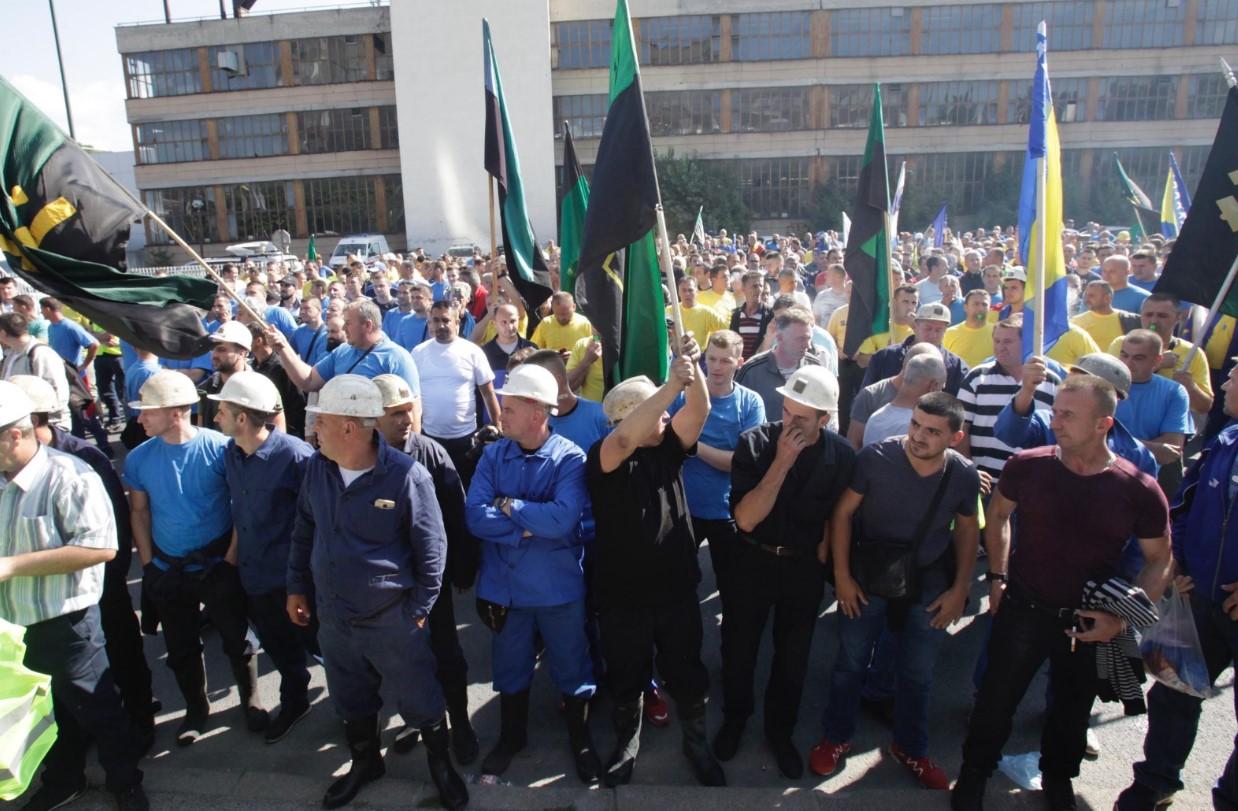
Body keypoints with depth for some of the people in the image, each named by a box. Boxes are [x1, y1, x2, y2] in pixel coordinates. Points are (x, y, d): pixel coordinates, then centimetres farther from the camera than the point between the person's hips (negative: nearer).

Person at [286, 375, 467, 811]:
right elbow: (303, 531, 10)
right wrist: (297, 586, 11)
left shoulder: (406, 475, -22)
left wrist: (419, 609, -9)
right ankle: (364, 761, 50)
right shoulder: (317, 467, -5)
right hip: (332, 616, 5)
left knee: (418, 700, 12)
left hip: (391, 620, -5)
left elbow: (431, 547, -13)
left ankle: (441, 763, 38)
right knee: (350, 699, 24)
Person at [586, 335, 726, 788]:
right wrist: (672, 385, -42)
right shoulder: (605, 459, -14)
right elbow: (624, 438, -36)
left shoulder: (668, 448, 0)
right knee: (626, 678, 17)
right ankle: (627, 743, 43)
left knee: (688, 674, 18)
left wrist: (692, 370, -33)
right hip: (622, 595, -3)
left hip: (676, 588, 3)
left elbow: (698, 411, -14)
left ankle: (696, 742, 42)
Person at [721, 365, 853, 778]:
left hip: (804, 566, 2)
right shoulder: (755, 443, -21)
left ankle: (780, 731, 41)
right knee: (739, 647, 15)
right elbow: (746, 519, -28)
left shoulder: (841, 455, -13)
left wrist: (824, 548, 4)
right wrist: (782, 462, -33)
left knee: (793, 655, 17)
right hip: (750, 560, -1)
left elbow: (840, 512, 6)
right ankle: (734, 717, 42)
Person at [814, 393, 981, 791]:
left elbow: (967, 529, 3)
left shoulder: (964, 475, -14)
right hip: (868, 574, -2)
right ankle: (836, 738, 35)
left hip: (928, 583, 2)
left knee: (918, 673, 17)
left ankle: (910, 748, 40)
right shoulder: (875, 457, -24)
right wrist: (841, 575, -12)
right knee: (850, 663, 12)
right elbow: (842, 512, -13)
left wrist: (960, 588, 0)